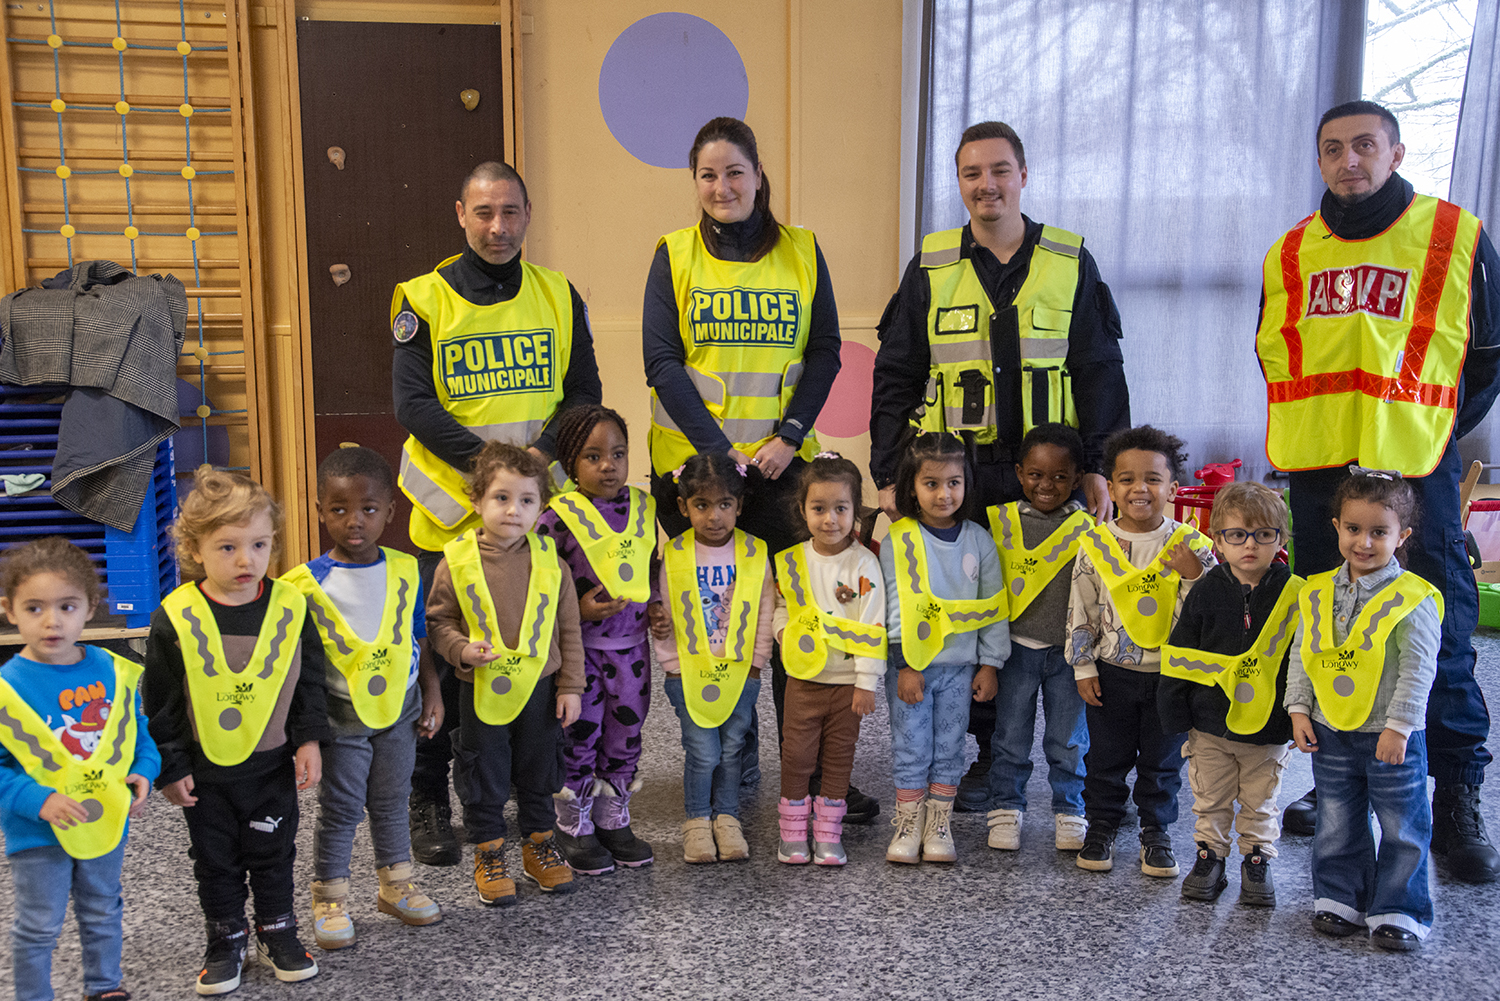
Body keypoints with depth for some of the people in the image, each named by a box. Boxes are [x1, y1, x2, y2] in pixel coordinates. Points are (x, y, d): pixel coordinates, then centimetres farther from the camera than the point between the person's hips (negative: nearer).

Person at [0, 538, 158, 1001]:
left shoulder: (114, 672, -6)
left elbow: (138, 732, 7)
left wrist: (143, 772, -9)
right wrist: (38, 801, -24)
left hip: (107, 822, 4)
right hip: (37, 834, -4)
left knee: (103, 914, 23)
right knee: (39, 926, 11)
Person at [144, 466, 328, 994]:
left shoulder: (290, 607, -10)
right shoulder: (176, 617, -14)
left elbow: (309, 681, 0)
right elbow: (159, 703, -6)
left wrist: (309, 740, -5)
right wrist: (170, 766, -4)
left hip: (272, 764, 1)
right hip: (204, 770, 0)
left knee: (274, 854, 16)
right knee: (216, 861, 15)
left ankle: (277, 930, 35)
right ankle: (226, 940, 33)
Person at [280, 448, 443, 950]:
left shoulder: (405, 571, -3)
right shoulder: (307, 583, -12)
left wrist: (432, 693, 7)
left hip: (399, 705, 3)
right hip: (341, 714, -3)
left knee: (392, 801, 17)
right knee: (340, 808, 6)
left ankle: (396, 884, 34)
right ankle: (330, 899, 22)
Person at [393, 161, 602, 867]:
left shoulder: (558, 296, 8)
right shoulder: (426, 299, -1)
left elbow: (584, 391, 4)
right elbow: (412, 402, -8)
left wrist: (541, 451, -14)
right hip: (452, 511, -2)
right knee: (441, 655, 3)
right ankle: (428, 803, 18)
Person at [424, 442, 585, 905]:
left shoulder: (549, 560, -6)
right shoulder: (456, 561, -11)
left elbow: (568, 629, 1)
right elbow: (437, 620, -1)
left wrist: (571, 686, 0)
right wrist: (461, 650, -19)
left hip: (540, 688, 2)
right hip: (482, 690, -2)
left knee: (539, 772, 17)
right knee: (484, 777, 11)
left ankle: (539, 845, 36)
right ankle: (488, 854, 29)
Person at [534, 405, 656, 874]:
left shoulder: (645, 506, 3)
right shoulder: (559, 516, -13)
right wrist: (577, 610, -20)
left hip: (631, 644, 5)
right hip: (577, 647, -4)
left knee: (626, 733, 13)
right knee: (580, 735, 4)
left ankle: (613, 819, 30)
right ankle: (574, 827, 22)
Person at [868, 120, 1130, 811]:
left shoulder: (1071, 262, 7)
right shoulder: (931, 267, 7)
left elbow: (1101, 371, 7)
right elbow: (895, 377, 6)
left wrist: (1099, 465, -1)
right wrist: (889, 475, -1)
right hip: (953, 475, 1)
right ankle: (981, 755, 18)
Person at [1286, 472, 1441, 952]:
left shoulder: (1412, 598, -14)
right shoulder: (1317, 594, 0)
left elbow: (1419, 667, -15)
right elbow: (1301, 655, 6)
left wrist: (1399, 725, -18)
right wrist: (1299, 709, 0)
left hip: (1391, 736, -4)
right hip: (1330, 733, 4)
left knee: (1402, 826, 7)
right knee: (1337, 823, 15)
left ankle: (1398, 911, 19)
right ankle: (1341, 898, 29)